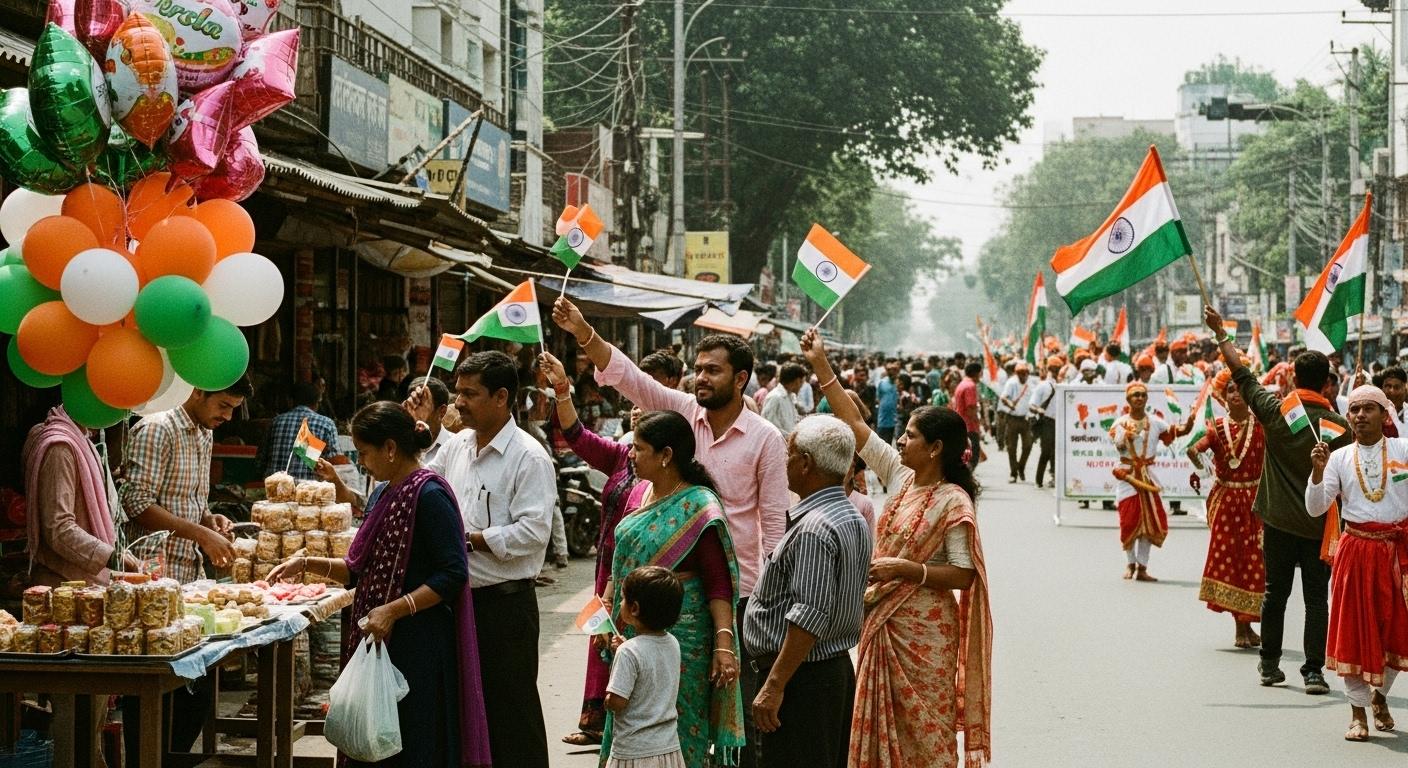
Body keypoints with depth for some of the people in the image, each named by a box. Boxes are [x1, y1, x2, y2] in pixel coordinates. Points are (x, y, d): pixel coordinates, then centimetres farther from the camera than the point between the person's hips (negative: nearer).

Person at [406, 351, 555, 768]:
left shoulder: (529, 458, -13)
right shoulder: (456, 445, 10)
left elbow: (533, 532, -21)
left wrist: (468, 539, -18)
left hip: (505, 603, -7)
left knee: (510, 713, 1)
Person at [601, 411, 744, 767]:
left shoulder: (698, 506, -14)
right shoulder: (642, 493, 8)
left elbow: (718, 583, -17)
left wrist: (724, 643, -24)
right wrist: (607, 607, 15)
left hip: (679, 636, -7)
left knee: (675, 734, 0)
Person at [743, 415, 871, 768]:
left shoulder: (813, 529, -20)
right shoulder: (854, 519, 12)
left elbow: (810, 617, -25)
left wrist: (774, 685, -23)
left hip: (803, 676, -10)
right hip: (838, 668, 10)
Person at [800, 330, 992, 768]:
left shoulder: (953, 502, -17)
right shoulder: (902, 476, 3)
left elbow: (964, 575, -18)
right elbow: (853, 425, 7)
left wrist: (905, 569, -25)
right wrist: (821, 367, 4)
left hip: (923, 630, -7)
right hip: (885, 620, 7)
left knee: (924, 729, 2)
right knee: (885, 721, 14)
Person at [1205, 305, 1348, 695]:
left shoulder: (1274, 410, -6)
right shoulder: (1337, 424, -7)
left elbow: (1241, 373, 6)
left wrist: (1220, 332, 17)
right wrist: (1344, 527, 9)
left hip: (1278, 520, 1)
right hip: (1320, 526, -1)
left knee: (1275, 592, 13)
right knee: (1316, 597, 2)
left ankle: (1270, 664, 20)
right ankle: (1313, 670, -3)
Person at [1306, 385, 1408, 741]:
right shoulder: (1339, 458, 2)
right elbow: (1315, 508, -4)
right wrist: (1318, 472, -18)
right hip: (1356, 549, 0)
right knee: (1355, 629, 2)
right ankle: (1358, 712, 12)